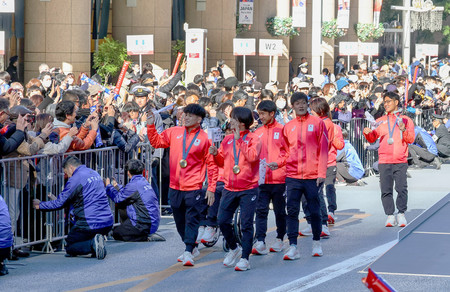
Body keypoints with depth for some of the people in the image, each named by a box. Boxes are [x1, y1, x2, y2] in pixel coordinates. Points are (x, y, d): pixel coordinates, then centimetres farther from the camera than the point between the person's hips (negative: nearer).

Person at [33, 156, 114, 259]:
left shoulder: (75, 179, -9)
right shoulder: (95, 173, 16)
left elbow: (59, 203, -4)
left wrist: (40, 205, 12)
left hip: (90, 225, -8)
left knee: (70, 248, 10)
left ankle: (92, 244, -18)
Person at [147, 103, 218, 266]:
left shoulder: (205, 138, -3)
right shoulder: (174, 132, 8)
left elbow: (212, 164, -2)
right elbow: (156, 142, 15)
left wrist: (211, 189, -7)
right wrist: (151, 126, 0)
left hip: (193, 187, -5)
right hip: (175, 186, 5)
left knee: (192, 220, -8)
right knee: (180, 221, 12)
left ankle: (188, 252, -8)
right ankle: (191, 248, 26)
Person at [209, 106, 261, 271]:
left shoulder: (253, 139, -4)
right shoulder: (227, 140, 10)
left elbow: (252, 156, -22)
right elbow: (222, 162, 17)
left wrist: (239, 140, -18)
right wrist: (216, 154, -3)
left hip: (248, 188, -5)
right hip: (230, 188, 5)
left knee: (246, 224, -2)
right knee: (222, 221, 1)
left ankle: (245, 259, 5)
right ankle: (233, 249, 24)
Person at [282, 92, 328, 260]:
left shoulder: (317, 123, 3)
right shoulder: (288, 127, 11)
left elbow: (323, 149, 0)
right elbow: (285, 151, 16)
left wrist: (322, 173, -7)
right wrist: (284, 170, 2)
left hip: (312, 176, -2)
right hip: (293, 176, 2)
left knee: (314, 210, 6)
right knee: (292, 210, -6)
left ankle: (316, 243, 23)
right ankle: (293, 247, -7)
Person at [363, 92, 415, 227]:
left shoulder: (405, 120, 10)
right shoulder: (380, 121, 18)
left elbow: (411, 139, 2)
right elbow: (372, 138, 14)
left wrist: (404, 130, -16)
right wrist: (367, 133, -8)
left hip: (400, 161, -2)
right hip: (384, 161, 2)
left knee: (402, 188, -10)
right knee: (386, 190, -3)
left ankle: (401, 214, -1)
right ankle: (390, 216, -1)